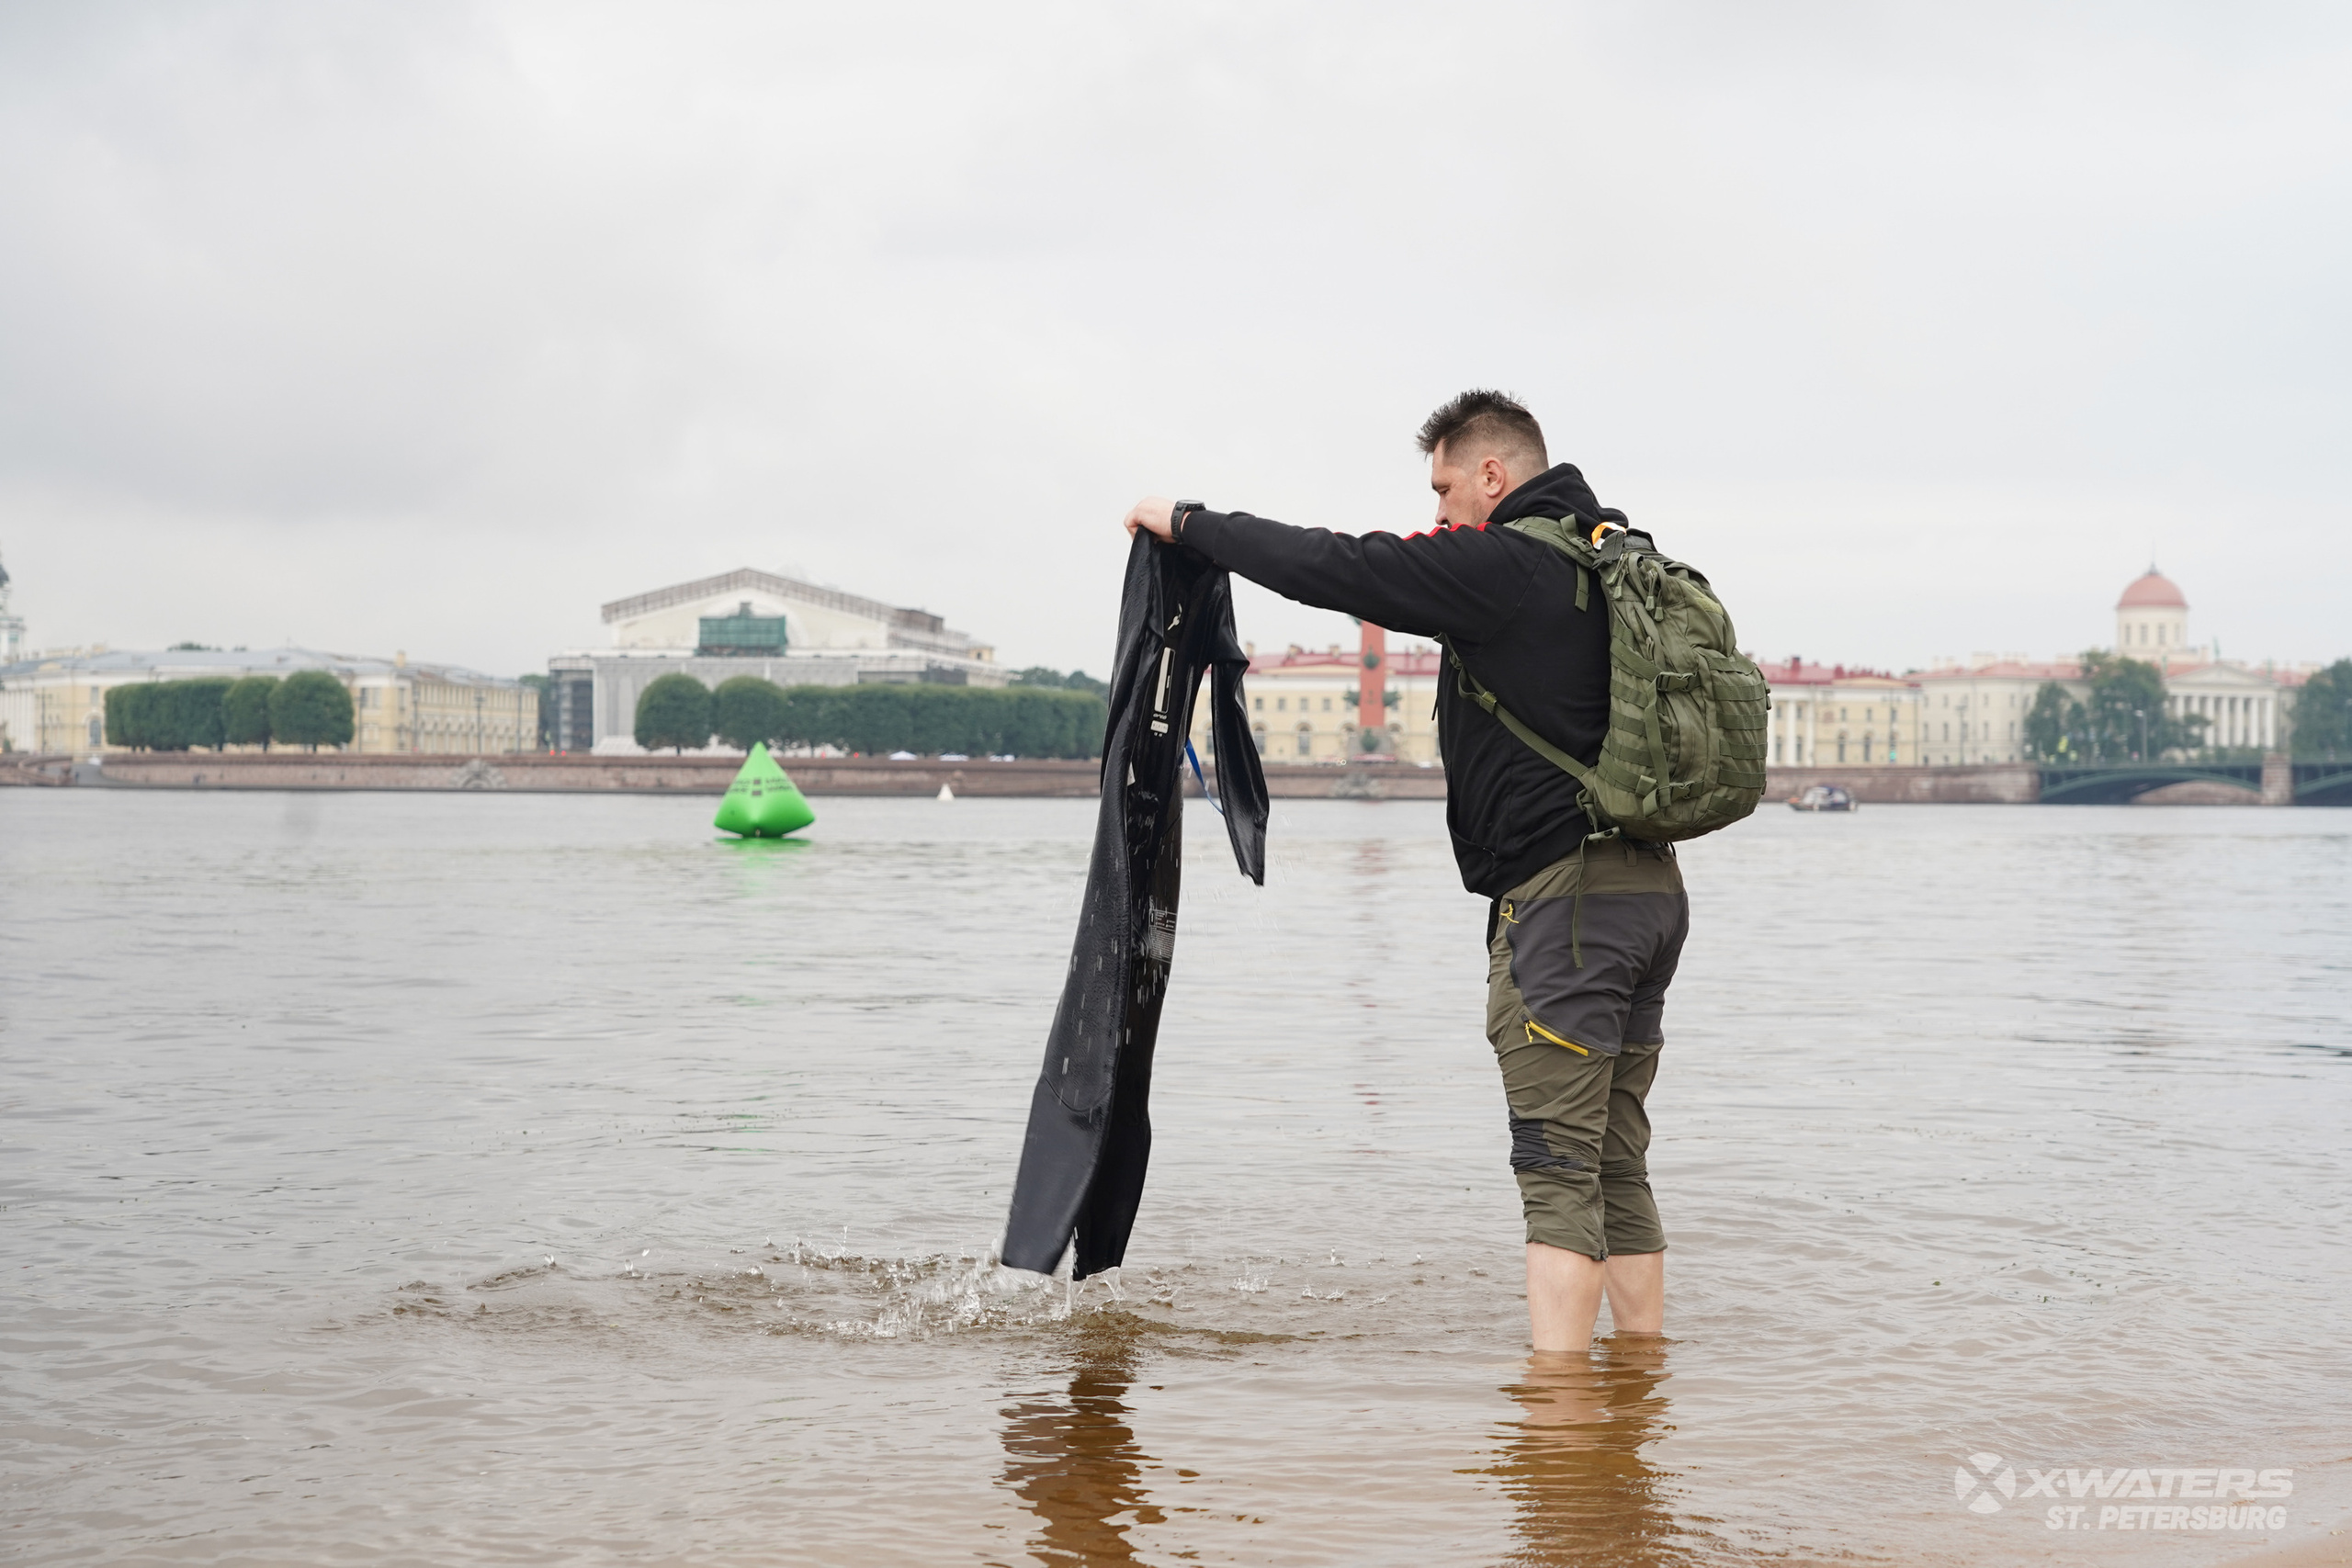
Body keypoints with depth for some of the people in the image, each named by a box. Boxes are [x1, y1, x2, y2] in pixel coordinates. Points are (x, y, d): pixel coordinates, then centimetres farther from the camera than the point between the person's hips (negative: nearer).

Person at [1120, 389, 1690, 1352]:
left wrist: (1185, 522, 2)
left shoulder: (1500, 564, -11)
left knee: (1559, 1169, -10)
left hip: (1562, 895, -9)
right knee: (1617, 1162, 14)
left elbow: (1330, 568, -10)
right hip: (1652, 886, 9)